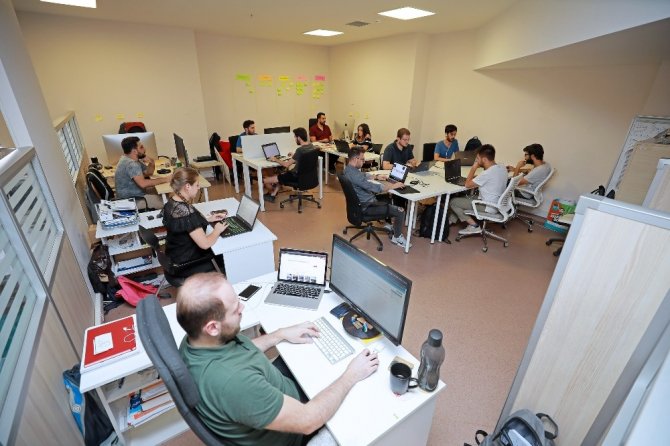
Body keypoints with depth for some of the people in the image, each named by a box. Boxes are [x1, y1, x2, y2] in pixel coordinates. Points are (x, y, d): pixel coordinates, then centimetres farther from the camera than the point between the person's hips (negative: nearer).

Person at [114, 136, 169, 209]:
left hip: (137, 194, 10)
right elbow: (143, 183, -35)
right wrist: (164, 179, -27)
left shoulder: (134, 160, 7)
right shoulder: (131, 164, -24)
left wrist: (151, 163, -5)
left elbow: (148, 173, 16)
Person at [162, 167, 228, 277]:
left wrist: (208, 219, 7)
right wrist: (217, 230, -12)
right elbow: (205, 244, -29)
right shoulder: (186, 211, -30)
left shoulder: (171, 202, -1)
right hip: (186, 265, -8)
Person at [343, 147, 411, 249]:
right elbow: (375, 188, -29)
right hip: (366, 207, -11)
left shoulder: (349, 169, 3)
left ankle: (394, 228, 30)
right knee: (400, 211, -12)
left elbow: (363, 175, 24)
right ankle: (397, 237, 10)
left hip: (360, 202, 11)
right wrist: (393, 186, -18)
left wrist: (376, 176, 12)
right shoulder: (354, 174, -29)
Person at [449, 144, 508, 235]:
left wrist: (474, 168, -9)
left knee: (453, 202, -3)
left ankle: (474, 226, -3)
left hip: (488, 208, -9)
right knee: (464, 198, 22)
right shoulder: (502, 168, 1)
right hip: (498, 205, 9)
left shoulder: (487, 173, -27)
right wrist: (475, 177, 6)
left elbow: (467, 185, -16)